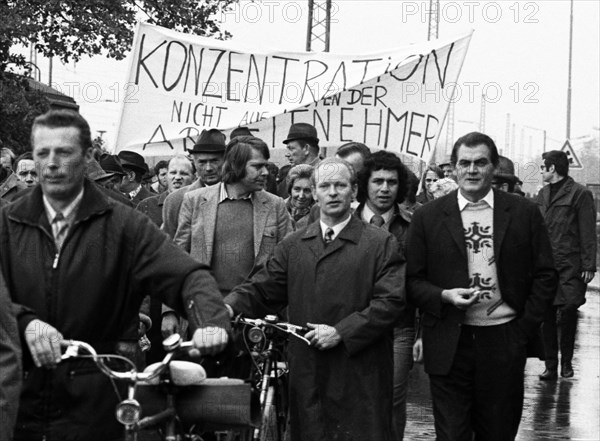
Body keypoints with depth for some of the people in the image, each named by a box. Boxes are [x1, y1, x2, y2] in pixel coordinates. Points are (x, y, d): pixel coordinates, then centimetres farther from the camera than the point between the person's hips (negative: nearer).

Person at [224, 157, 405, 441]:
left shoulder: (381, 244, 0)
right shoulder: (293, 245, 14)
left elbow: (391, 300, -8)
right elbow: (262, 289, 10)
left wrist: (341, 332, -14)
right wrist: (230, 307, -11)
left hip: (360, 373, -3)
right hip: (306, 372, 4)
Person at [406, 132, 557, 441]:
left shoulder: (524, 213, 3)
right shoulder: (428, 217, 2)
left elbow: (545, 275, 5)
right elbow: (412, 279, 3)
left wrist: (526, 328, -2)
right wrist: (444, 296, -15)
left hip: (504, 342, 1)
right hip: (449, 343, -1)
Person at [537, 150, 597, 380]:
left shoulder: (580, 194, -5)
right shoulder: (543, 194, 14)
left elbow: (588, 233, -7)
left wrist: (589, 266, -11)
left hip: (570, 266, -5)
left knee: (568, 313, -4)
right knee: (547, 318, 5)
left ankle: (566, 363, 12)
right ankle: (551, 366, 13)